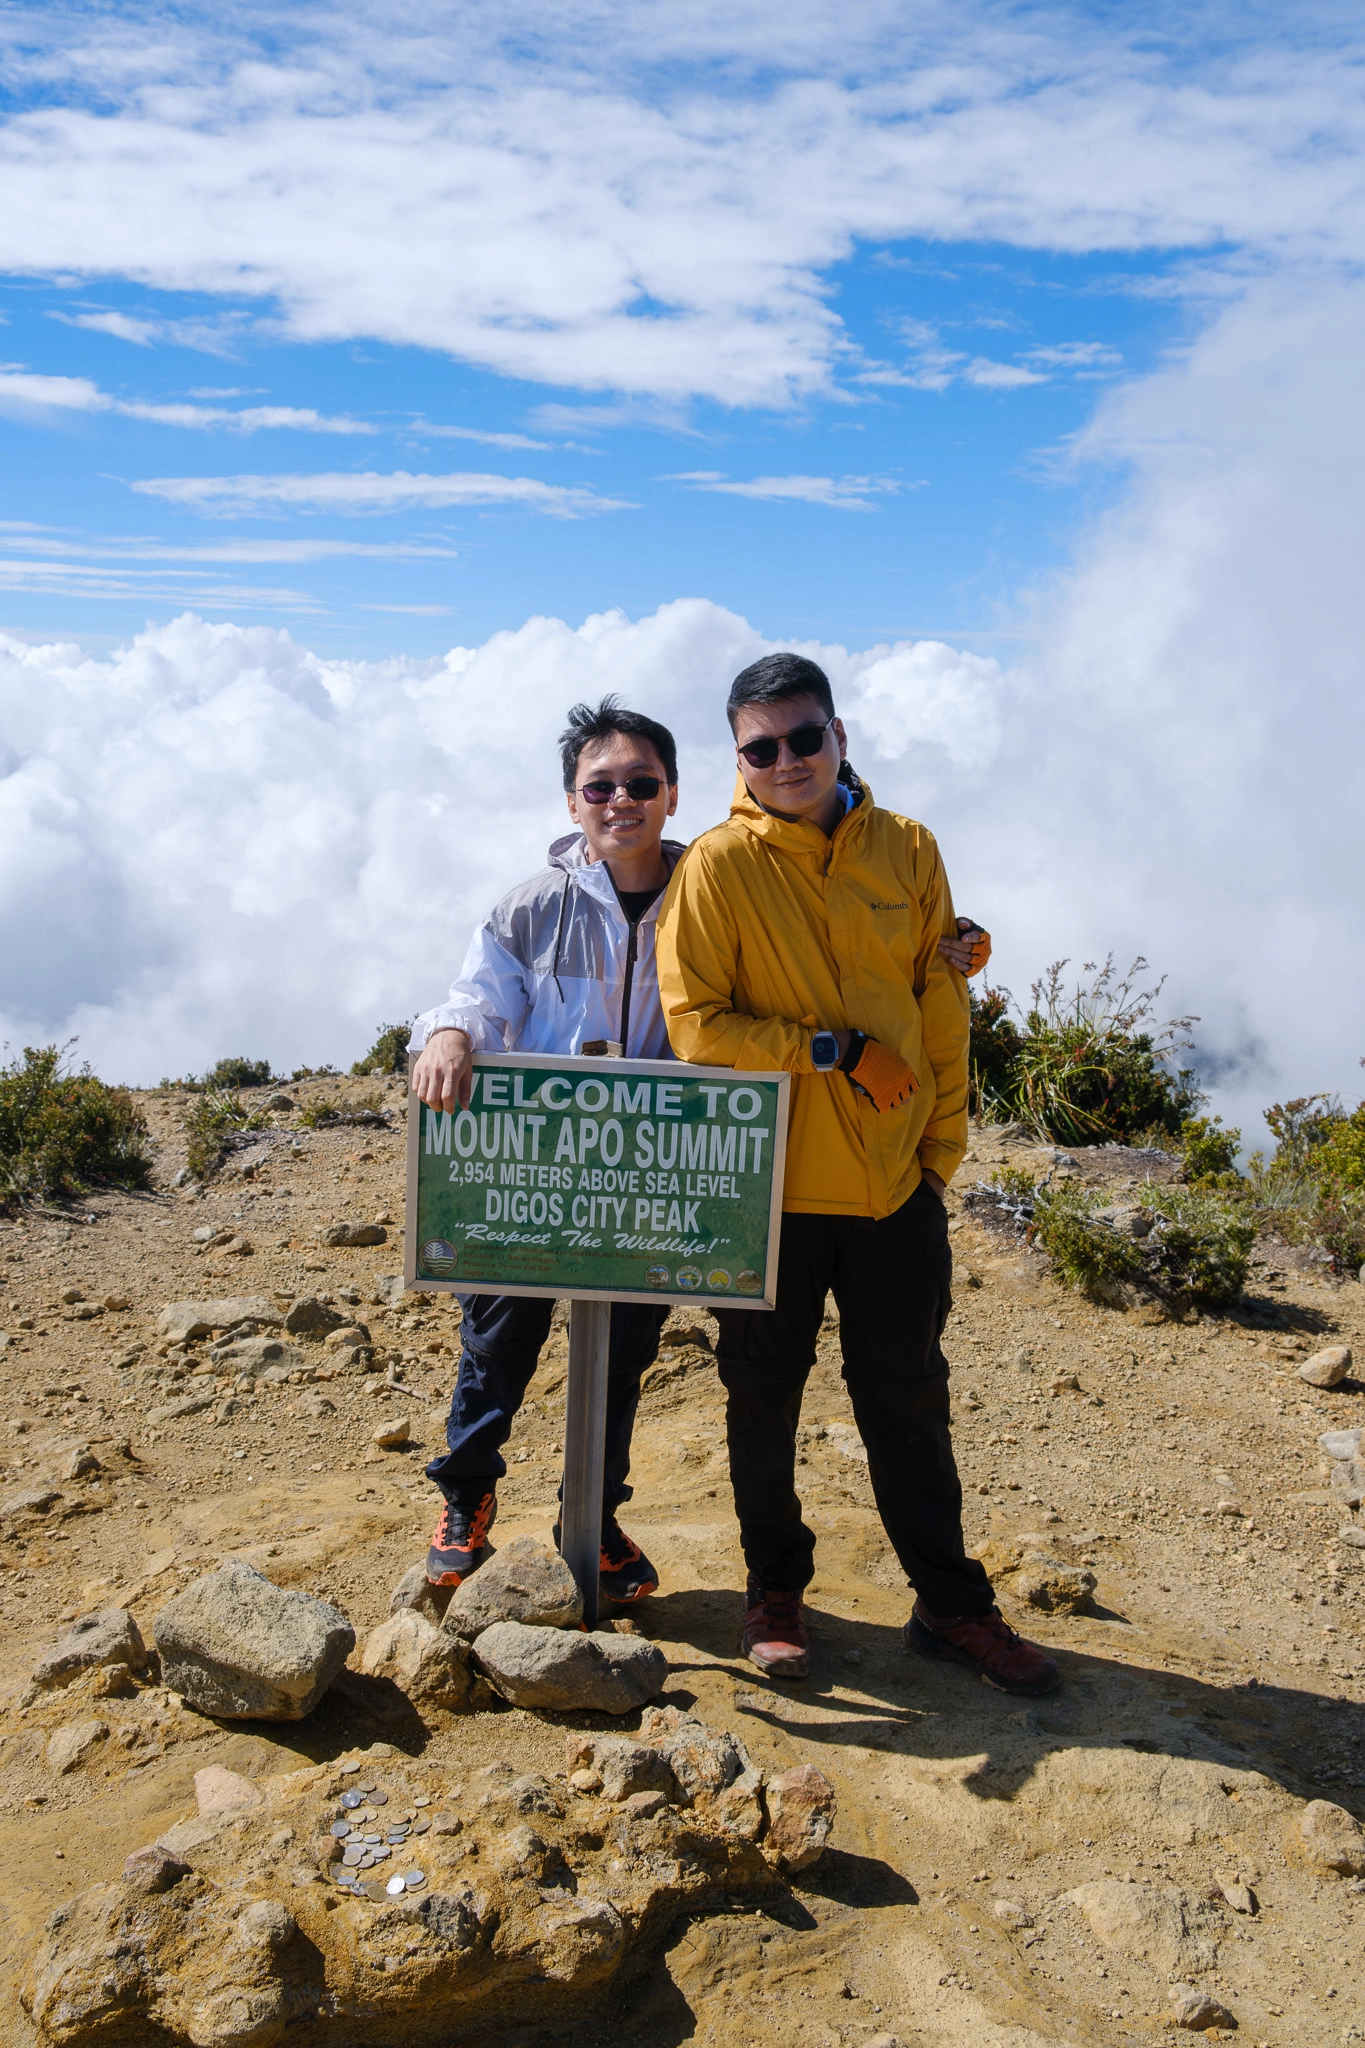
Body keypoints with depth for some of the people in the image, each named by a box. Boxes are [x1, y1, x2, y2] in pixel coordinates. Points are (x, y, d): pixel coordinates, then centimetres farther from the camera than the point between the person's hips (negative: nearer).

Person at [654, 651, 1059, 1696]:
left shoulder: (908, 849, 3)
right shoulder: (717, 865, -6)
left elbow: (943, 1009, 8)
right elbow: (695, 1023, -11)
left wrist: (943, 1146, 7)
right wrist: (839, 1050, -15)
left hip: (895, 1185, 2)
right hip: (767, 1188, -2)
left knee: (910, 1401, 14)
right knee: (765, 1401, 12)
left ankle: (952, 1604, 28)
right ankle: (776, 1592, 32)